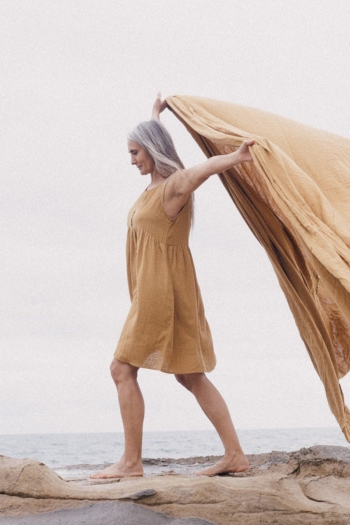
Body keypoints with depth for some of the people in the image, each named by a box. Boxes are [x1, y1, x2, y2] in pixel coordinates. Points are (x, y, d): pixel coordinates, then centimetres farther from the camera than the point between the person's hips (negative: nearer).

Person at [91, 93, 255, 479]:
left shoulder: (175, 185, -12)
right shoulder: (155, 184, 14)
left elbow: (204, 167, -36)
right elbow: (148, 138, 37)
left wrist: (236, 157, -55)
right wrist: (156, 114, 52)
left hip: (163, 289, -10)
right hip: (151, 288, 10)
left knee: (123, 369, -7)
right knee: (190, 376, 8)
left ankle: (132, 461, -3)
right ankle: (235, 455, 10)